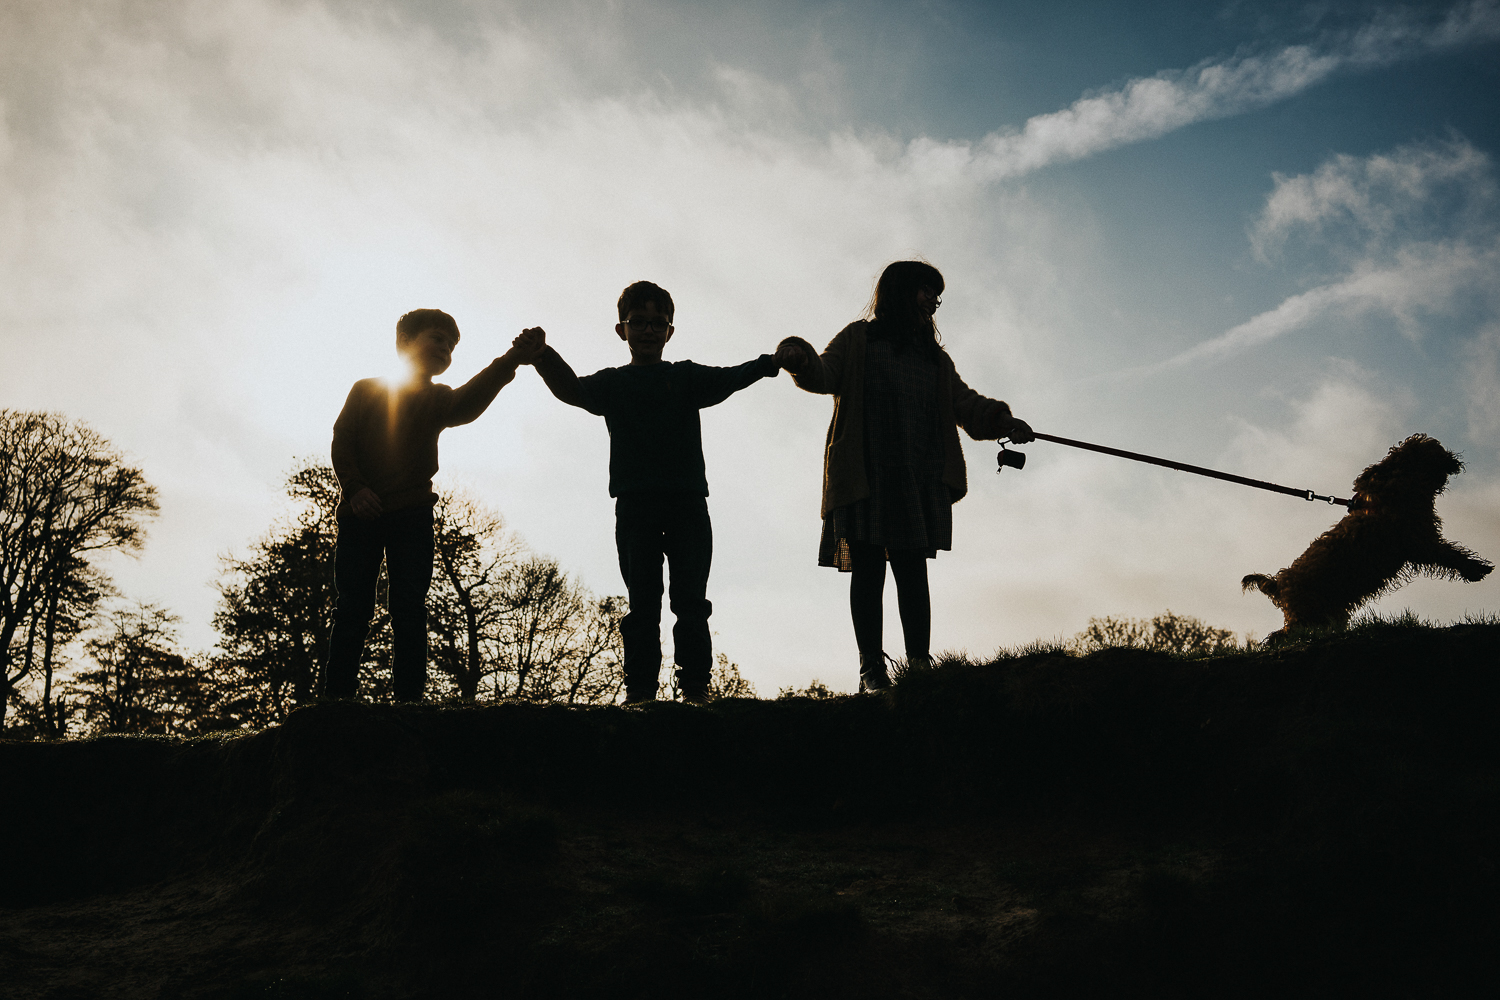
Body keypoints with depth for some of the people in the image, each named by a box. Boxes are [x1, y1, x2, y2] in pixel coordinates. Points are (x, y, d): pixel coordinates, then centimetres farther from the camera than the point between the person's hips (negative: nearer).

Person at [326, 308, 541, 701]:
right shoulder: (366, 390, 13)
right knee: (351, 612, -2)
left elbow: (469, 402, -9)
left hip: (411, 517, 1)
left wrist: (509, 362, -26)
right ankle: (336, 699, 0)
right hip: (360, 512, -1)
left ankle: (409, 702, -7)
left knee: (410, 614, -5)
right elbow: (341, 440, 5)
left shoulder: (438, 400, 14)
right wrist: (354, 487, -13)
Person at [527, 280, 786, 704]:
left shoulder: (686, 377, 14)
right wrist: (544, 358, -23)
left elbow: (727, 379, -3)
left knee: (691, 601, -4)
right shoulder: (614, 383, 14)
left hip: (687, 499, 0)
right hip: (635, 504, 0)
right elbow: (574, 391, -4)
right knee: (642, 603, -2)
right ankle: (639, 691, -2)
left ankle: (695, 688, -2)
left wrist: (767, 364, -24)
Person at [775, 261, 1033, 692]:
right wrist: (801, 361, -27)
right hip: (865, 478, -4)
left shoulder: (935, 358, 25)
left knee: (912, 571, 0)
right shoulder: (858, 340, 11)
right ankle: (872, 668, -6)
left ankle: (919, 663, -1)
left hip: (918, 481, 4)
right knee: (868, 571, -6)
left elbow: (963, 402, 15)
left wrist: (1001, 420, -4)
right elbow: (825, 375, -3)